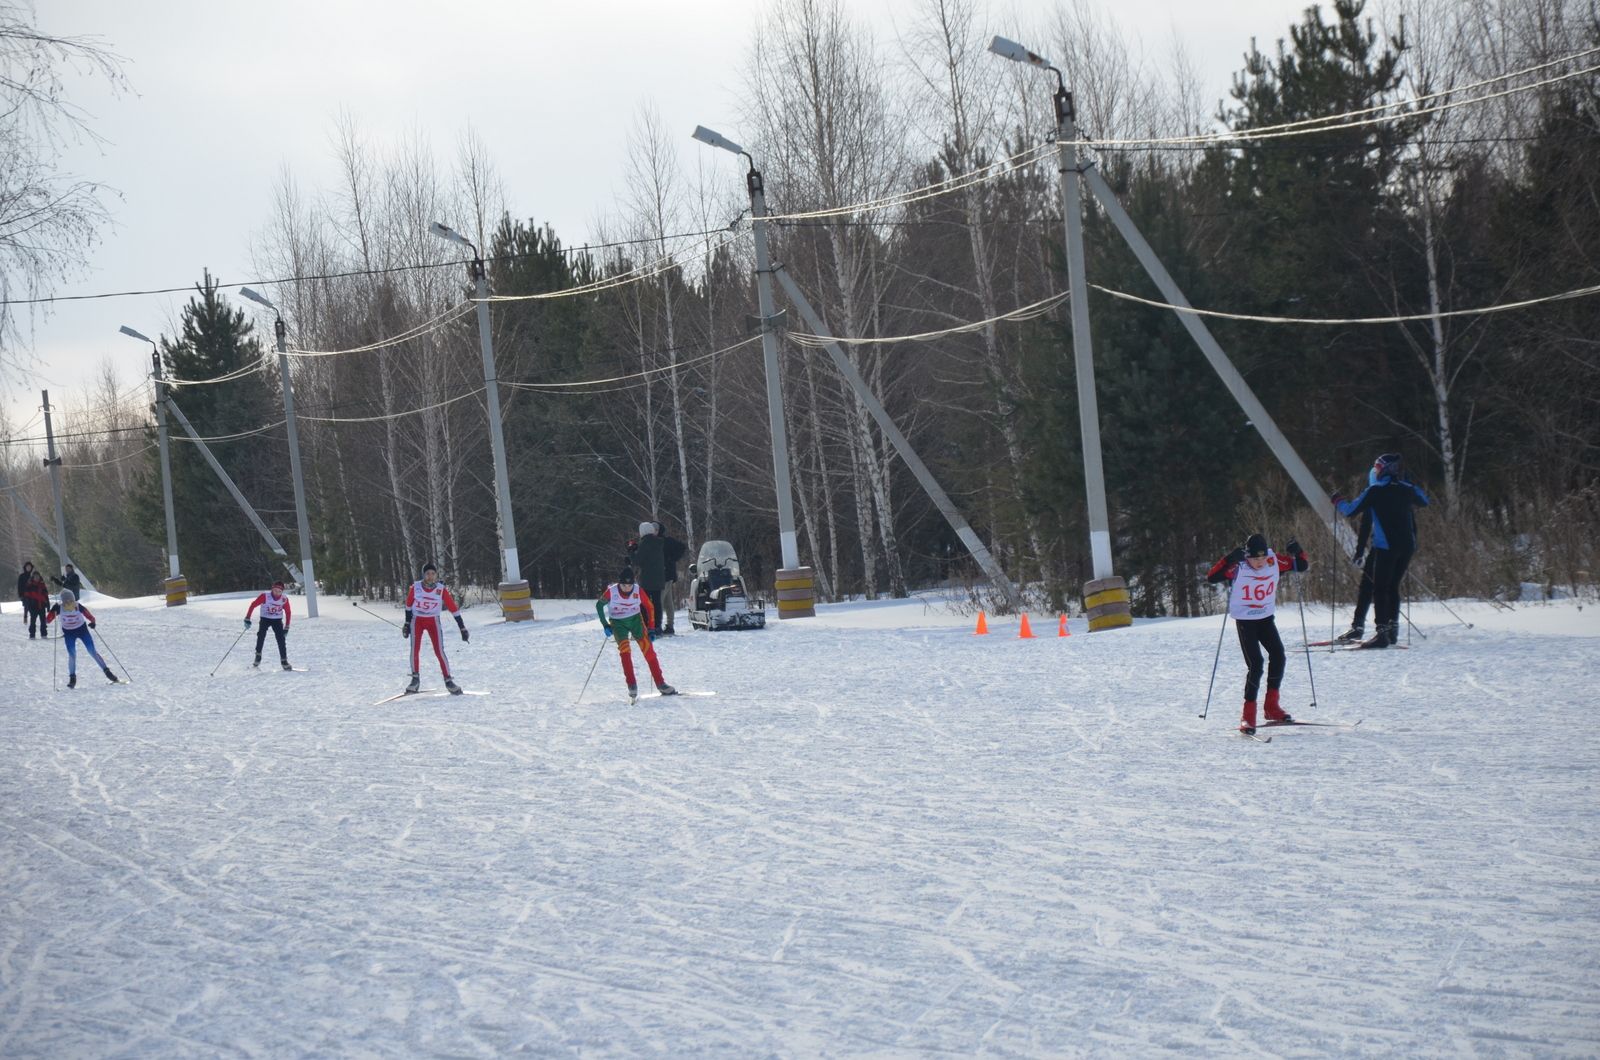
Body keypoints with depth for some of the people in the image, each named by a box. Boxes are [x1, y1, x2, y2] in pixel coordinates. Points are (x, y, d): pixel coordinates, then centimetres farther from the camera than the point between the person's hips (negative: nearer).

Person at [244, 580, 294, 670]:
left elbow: (288, 613, 1)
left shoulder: (284, 599, -13)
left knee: (281, 639, -10)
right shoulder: (265, 596, -21)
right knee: (261, 635, -24)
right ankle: (258, 655, -10)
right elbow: (253, 605, -15)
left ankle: (284, 661, -2)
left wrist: (286, 628, 1)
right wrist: (247, 618, -19)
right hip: (265, 618, -1)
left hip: (277, 620, 1)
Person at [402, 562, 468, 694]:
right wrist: (407, 624, 10)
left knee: (439, 651, -10)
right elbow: (408, 605, 6)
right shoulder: (415, 588, -11)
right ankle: (415, 679, 8)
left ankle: (448, 680, -1)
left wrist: (462, 628, -6)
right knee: (414, 649, -9)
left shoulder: (441, 590, -13)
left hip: (433, 621, -1)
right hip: (417, 620, 1)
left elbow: (453, 608, -7)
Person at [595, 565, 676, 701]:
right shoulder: (611, 591, -18)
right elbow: (599, 605, -2)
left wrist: (650, 629, -3)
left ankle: (660, 684, -2)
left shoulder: (638, 591, -16)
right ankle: (632, 685, -17)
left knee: (648, 649, -8)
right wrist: (605, 625, -7)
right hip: (618, 623, -1)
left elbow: (649, 607, -2)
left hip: (635, 619, 1)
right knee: (624, 649, -22)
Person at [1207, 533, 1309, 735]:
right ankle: (1248, 715, -8)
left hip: (1266, 618, 5)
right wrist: (1229, 560, -39)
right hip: (1245, 621, -5)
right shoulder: (1238, 568, -19)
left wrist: (1298, 552, -16)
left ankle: (1271, 706, 7)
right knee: (1255, 665, -14)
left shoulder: (1274, 562, -6)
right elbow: (1211, 577, -29)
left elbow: (1302, 566, 5)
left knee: (1278, 656, -9)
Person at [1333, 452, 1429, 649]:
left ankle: (1382, 632, -13)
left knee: (1380, 589, -4)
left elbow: (1351, 510, -3)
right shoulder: (1406, 489, 8)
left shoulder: (1375, 491, -6)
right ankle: (1393, 629, 17)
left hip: (1386, 546, -6)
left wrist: (1338, 501, 17)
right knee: (1393, 587, 17)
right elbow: (1424, 501, 29)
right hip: (1407, 545, 6)